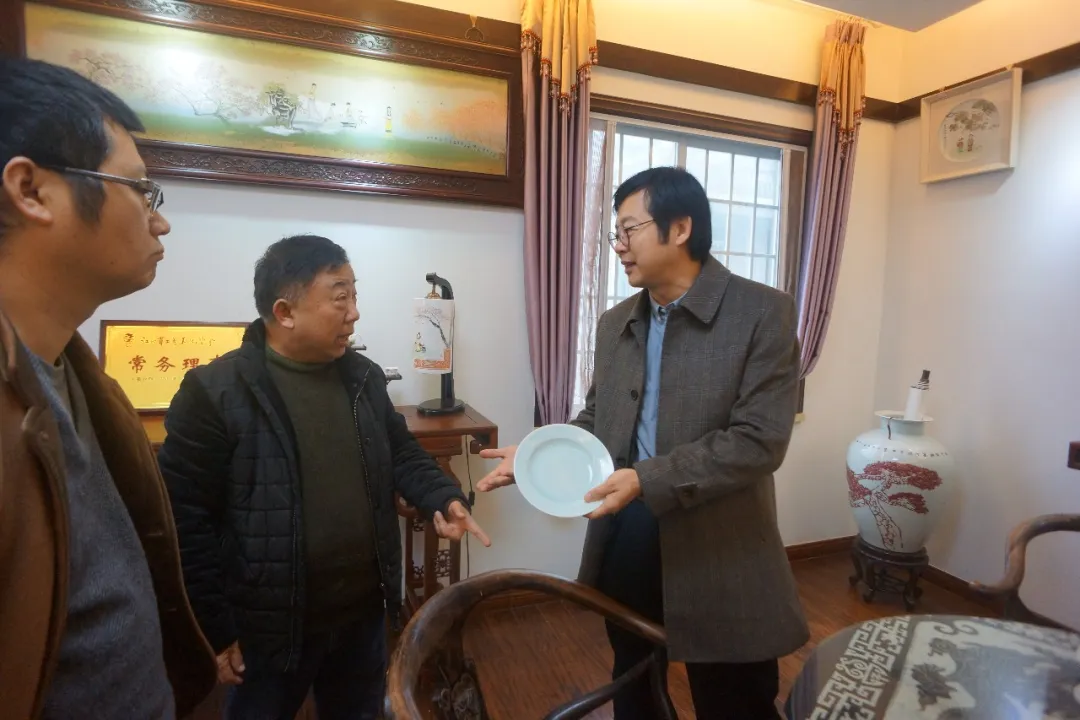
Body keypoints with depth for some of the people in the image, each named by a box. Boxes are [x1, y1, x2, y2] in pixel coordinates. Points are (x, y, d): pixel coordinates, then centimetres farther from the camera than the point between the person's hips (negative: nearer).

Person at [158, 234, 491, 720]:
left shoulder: (364, 377, -1)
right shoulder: (214, 392, -18)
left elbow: (402, 453, 9)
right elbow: (186, 520, -15)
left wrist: (443, 499, -9)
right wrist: (214, 629, -11)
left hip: (364, 611, 5)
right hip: (269, 627, -4)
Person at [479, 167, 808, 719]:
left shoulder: (763, 312, -11)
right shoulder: (615, 323, 7)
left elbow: (760, 440, -19)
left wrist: (647, 480, -26)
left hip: (717, 548, -5)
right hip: (625, 540, 5)